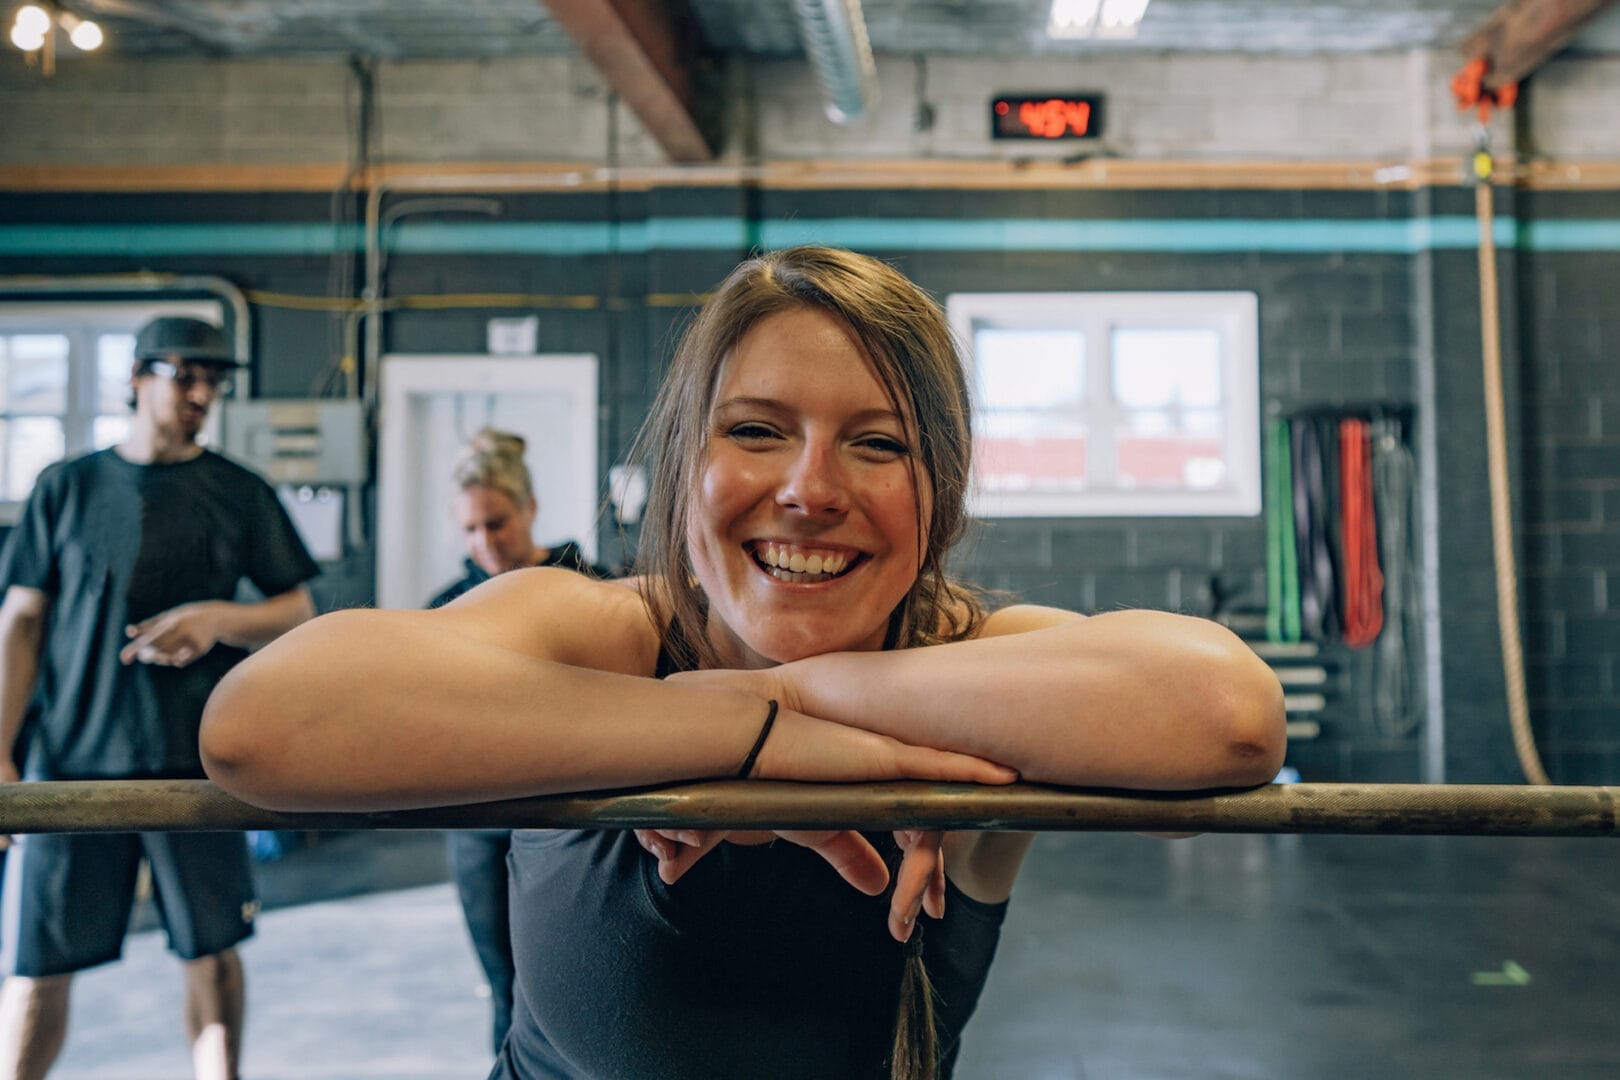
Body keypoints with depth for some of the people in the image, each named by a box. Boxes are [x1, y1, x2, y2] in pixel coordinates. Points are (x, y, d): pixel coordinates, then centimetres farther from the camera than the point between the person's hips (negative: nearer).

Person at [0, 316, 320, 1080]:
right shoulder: (67, 488, 8)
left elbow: (298, 614, 8)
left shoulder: (240, 494, 8)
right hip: (73, 760, 0)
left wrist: (217, 618, -12)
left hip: (196, 760, 0)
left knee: (213, 953, 4)